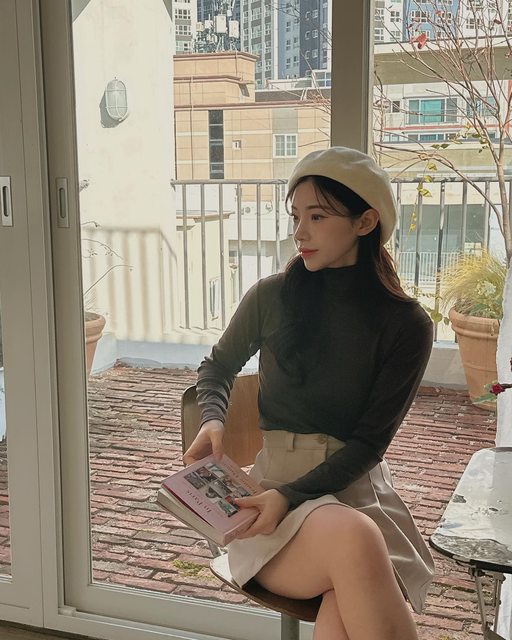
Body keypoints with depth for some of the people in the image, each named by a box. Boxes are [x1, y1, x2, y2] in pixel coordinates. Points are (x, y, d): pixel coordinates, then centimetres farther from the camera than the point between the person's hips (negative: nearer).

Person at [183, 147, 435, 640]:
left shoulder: (406, 324, -1)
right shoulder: (270, 297, 3)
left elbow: (370, 441, -3)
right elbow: (218, 367, 22)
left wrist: (292, 495, -17)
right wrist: (212, 420, 0)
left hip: (357, 486, 0)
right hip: (272, 480, 1)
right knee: (353, 539, -35)